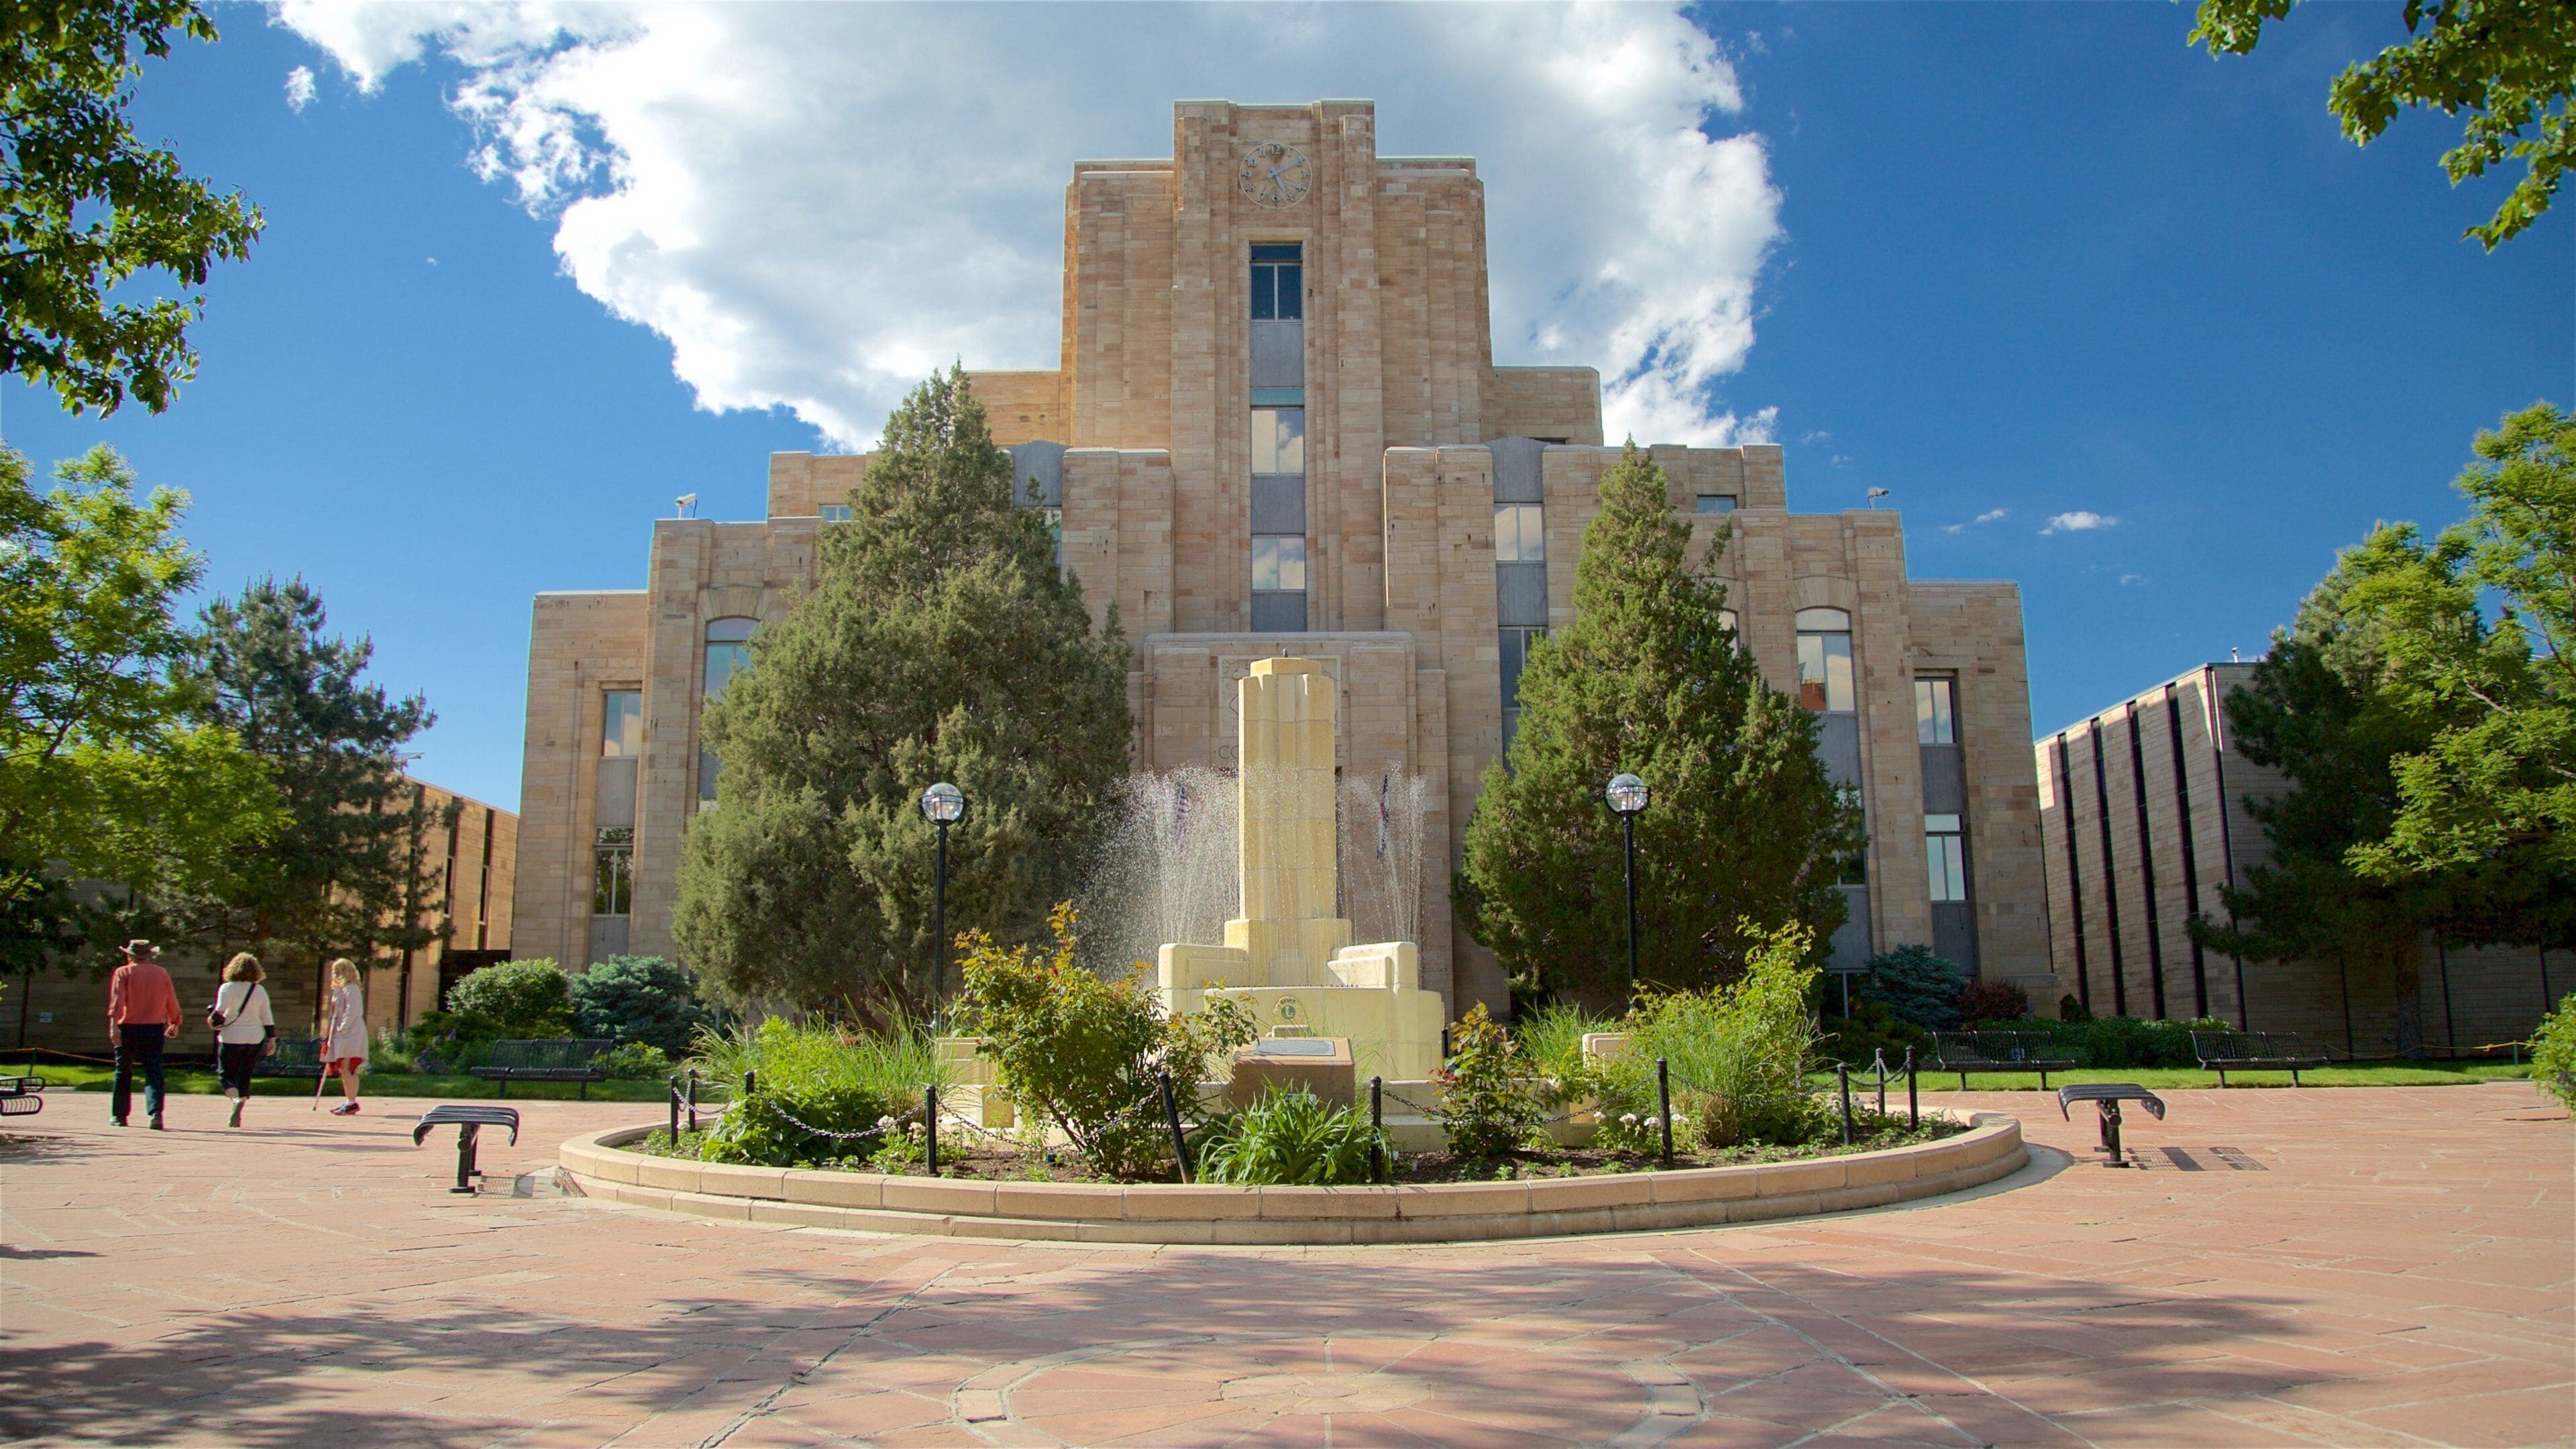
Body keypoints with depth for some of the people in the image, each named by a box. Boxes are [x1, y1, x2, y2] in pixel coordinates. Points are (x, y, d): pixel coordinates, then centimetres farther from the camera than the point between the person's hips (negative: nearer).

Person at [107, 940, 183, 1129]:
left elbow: (117, 1000, -12)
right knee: (153, 1072, -1)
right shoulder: (161, 973, 8)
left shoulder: (123, 973, 1)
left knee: (123, 1072, 13)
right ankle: (155, 1112, -19)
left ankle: (119, 1115, 22)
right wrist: (175, 1024, 27)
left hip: (128, 1028, -1)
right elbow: (172, 1002, 13)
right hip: (155, 1028, 1)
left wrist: (113, 1025, -20)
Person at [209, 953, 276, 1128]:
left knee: (227, 1074, 4)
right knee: (245, 1075, 14)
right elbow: (267, 1018, 5)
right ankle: (236, 1116, 14)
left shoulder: (227, 988, -4)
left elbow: (220, 1009, -20)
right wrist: (271, 1040, 11)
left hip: (231, 1038, -3)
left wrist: (211, 1019, 0)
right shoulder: (260, 990, 5)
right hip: (255, 1039, 3)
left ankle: (236, 1099, -25)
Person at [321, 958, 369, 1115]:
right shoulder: (341, 990, 20)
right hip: (342, 1036, 10)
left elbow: (352, 1012, -20)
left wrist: (341, 1029, -19)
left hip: (350, 1035, -10)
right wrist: (331, 1032, 17)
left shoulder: (350, 989, -11)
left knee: (346, 1068, -13)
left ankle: (352, 1103, -13)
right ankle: (350, 1102, 16)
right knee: (345, 1070, 11)